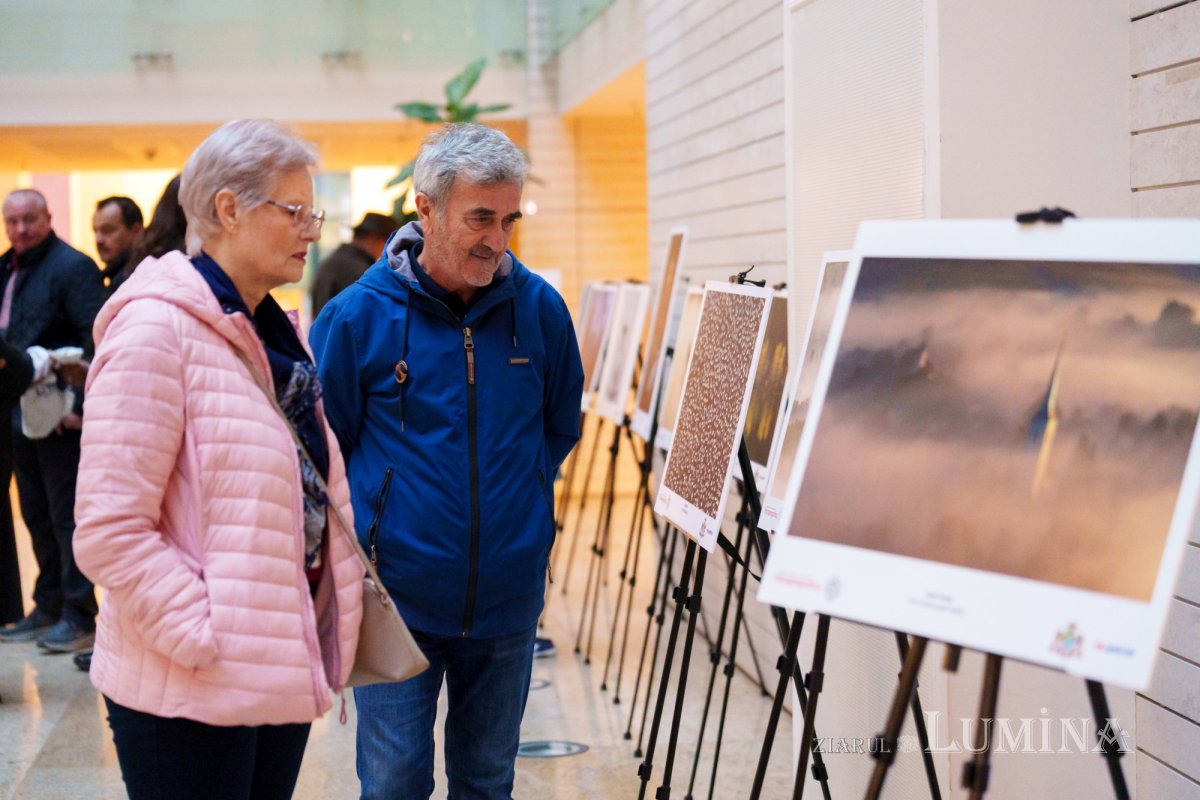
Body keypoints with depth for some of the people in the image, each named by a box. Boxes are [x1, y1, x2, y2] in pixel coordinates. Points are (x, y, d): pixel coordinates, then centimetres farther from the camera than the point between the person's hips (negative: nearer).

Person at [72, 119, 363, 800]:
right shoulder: (157, 329, -14)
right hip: (189, 692, -8)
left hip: (283, 676, 8)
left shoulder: (275, 332, 13)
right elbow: (110, 532, -20)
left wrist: (328, 631, 10)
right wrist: (209, 641, -20)